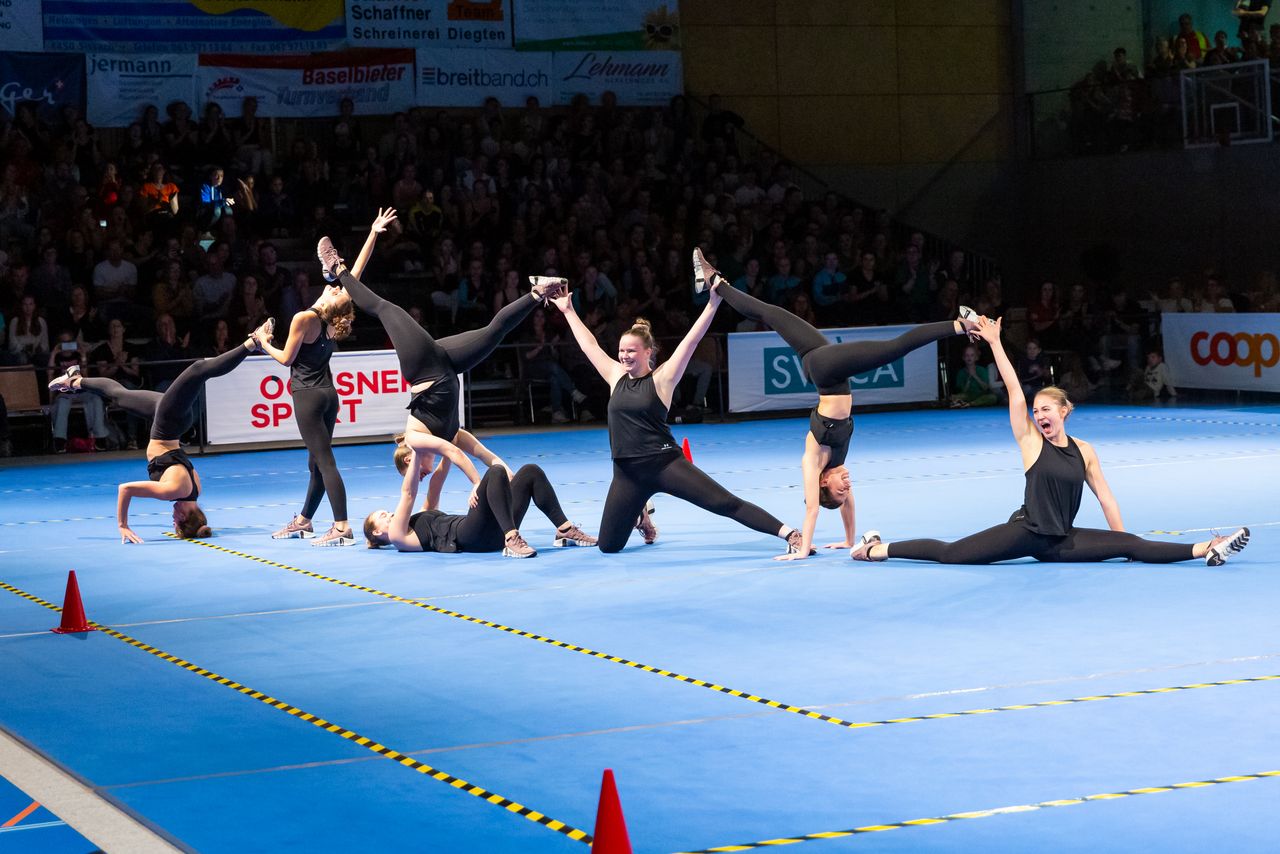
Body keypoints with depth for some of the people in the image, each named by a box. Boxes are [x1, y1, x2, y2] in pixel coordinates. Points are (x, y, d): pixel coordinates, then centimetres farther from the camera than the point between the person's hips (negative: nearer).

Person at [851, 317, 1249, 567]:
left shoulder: (1084, 451, 5)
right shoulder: (1030, 440, -2)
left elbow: (1106, 498, 10)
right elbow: (1014, 390, -9)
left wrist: (1120, 544, 9)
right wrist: (995, 343, -14)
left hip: (1062, 542, 3)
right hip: (1025, 532, -3)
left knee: (1134, 547, -10)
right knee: (950, 554, -15)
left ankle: (1206, 549, -14)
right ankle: (877, 549, -8)